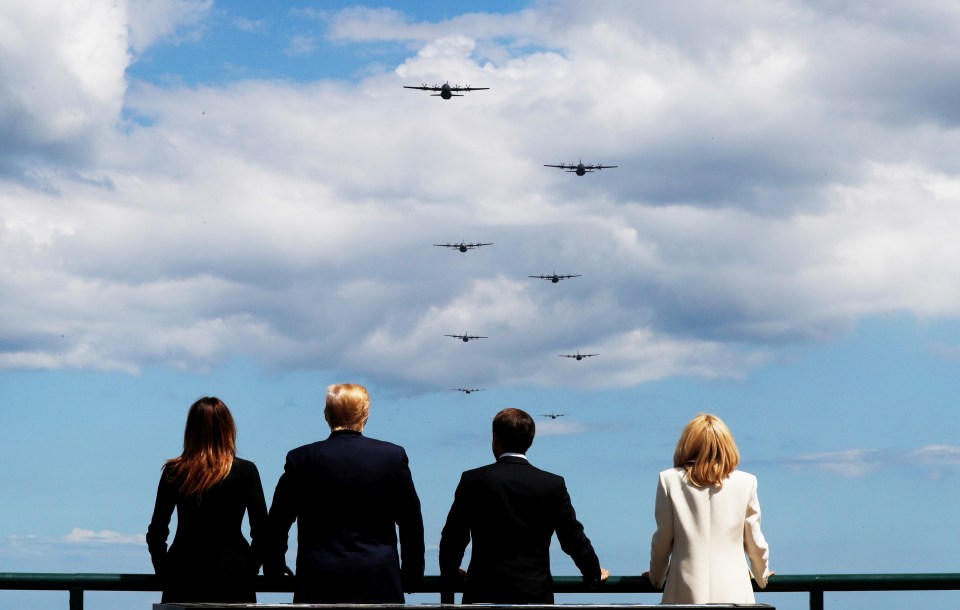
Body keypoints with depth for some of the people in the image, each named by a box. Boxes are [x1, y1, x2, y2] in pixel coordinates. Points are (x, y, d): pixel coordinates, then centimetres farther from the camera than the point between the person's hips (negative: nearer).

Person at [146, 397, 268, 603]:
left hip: (184, 579, 2)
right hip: (231, 577, -2)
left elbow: (156, 532, 3)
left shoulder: (174, 472, 2)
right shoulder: (245, 472, -2)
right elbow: (262, 531, -2)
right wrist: (249, 569, 9)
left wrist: (164, 571, 13)